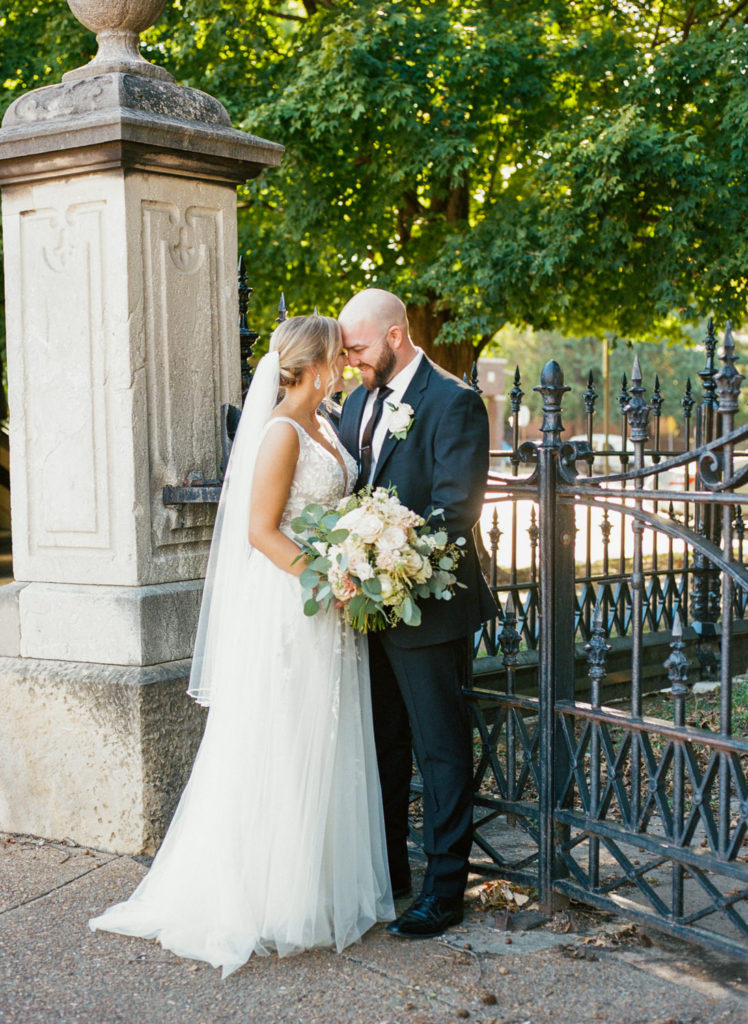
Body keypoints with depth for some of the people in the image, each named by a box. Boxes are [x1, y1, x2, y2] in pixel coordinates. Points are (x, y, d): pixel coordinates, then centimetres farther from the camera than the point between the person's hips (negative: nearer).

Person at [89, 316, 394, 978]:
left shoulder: (324, 429, 13)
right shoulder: (282, 432, -14)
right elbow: (262, 531, -18)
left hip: (328, 614, 9)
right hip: (288, 609, -9)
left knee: (326, 748, 13)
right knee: (282, 755, -1)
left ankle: (324, 891, 24)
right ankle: (274, 902, 9)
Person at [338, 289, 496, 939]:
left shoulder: (453, 403, -13)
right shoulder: (360, 403, 11)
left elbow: (455, 512, -19)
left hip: (427, 609, -8)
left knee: (441, 749, 3)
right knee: (382, 744, 17)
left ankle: (445, 889, 13)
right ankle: (387, 872, 31)